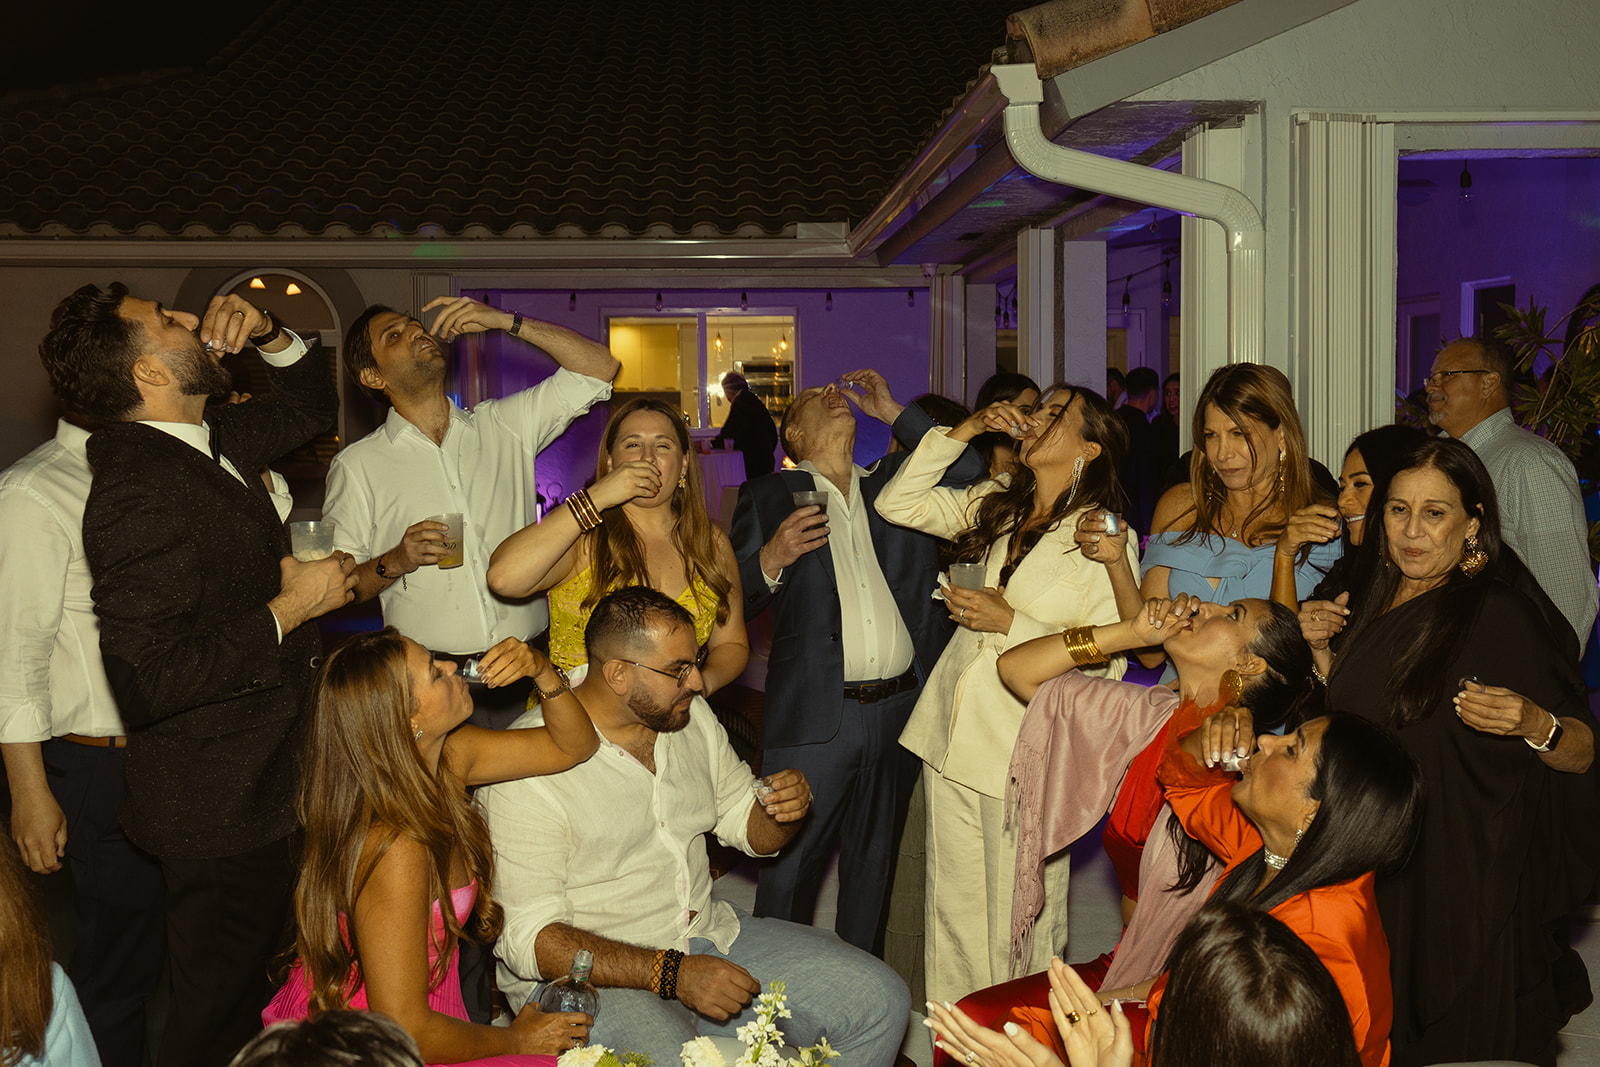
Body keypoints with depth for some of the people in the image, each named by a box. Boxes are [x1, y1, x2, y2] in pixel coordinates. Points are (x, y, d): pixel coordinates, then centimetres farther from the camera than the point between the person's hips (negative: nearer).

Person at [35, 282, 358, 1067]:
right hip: (221, 810, -9)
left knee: (250, 996, 24)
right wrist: (286, 612, -21)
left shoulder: (211, 440, 4)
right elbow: (147, 684, -29)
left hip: (263, 789, 9)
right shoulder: (136, 491, -24)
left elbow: (308, 407, 24)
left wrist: (268, 334, 5)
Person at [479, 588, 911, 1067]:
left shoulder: (689, 713, 5)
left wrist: (786, 806, -8)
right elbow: (528, 939, -21)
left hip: (709, 934, 7)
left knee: (879, 999, -5)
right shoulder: (528, 767, -18)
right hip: (592, 975, -7)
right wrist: (670, 973, -28)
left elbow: (749, 827, 18)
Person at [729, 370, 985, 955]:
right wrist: (771, 559, -17)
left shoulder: (894, 483, 17)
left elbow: (967, 469, 5)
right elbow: (729, 603, 4)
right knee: (789, 868, -1)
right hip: (816, 715, -3)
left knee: (873, 863, 15)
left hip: (900, 706, 4)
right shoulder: (767, 496, 8)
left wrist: (892, 412, 6)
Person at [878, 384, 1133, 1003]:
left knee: (1019, 926, 2)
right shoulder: (994, 505, 13)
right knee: (952, 910, 14)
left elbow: (1106, 658, -11)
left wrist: (1011, 624, -15)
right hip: (953, 734, 6)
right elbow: (896, 504, 10)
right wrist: (964, 433, 4)